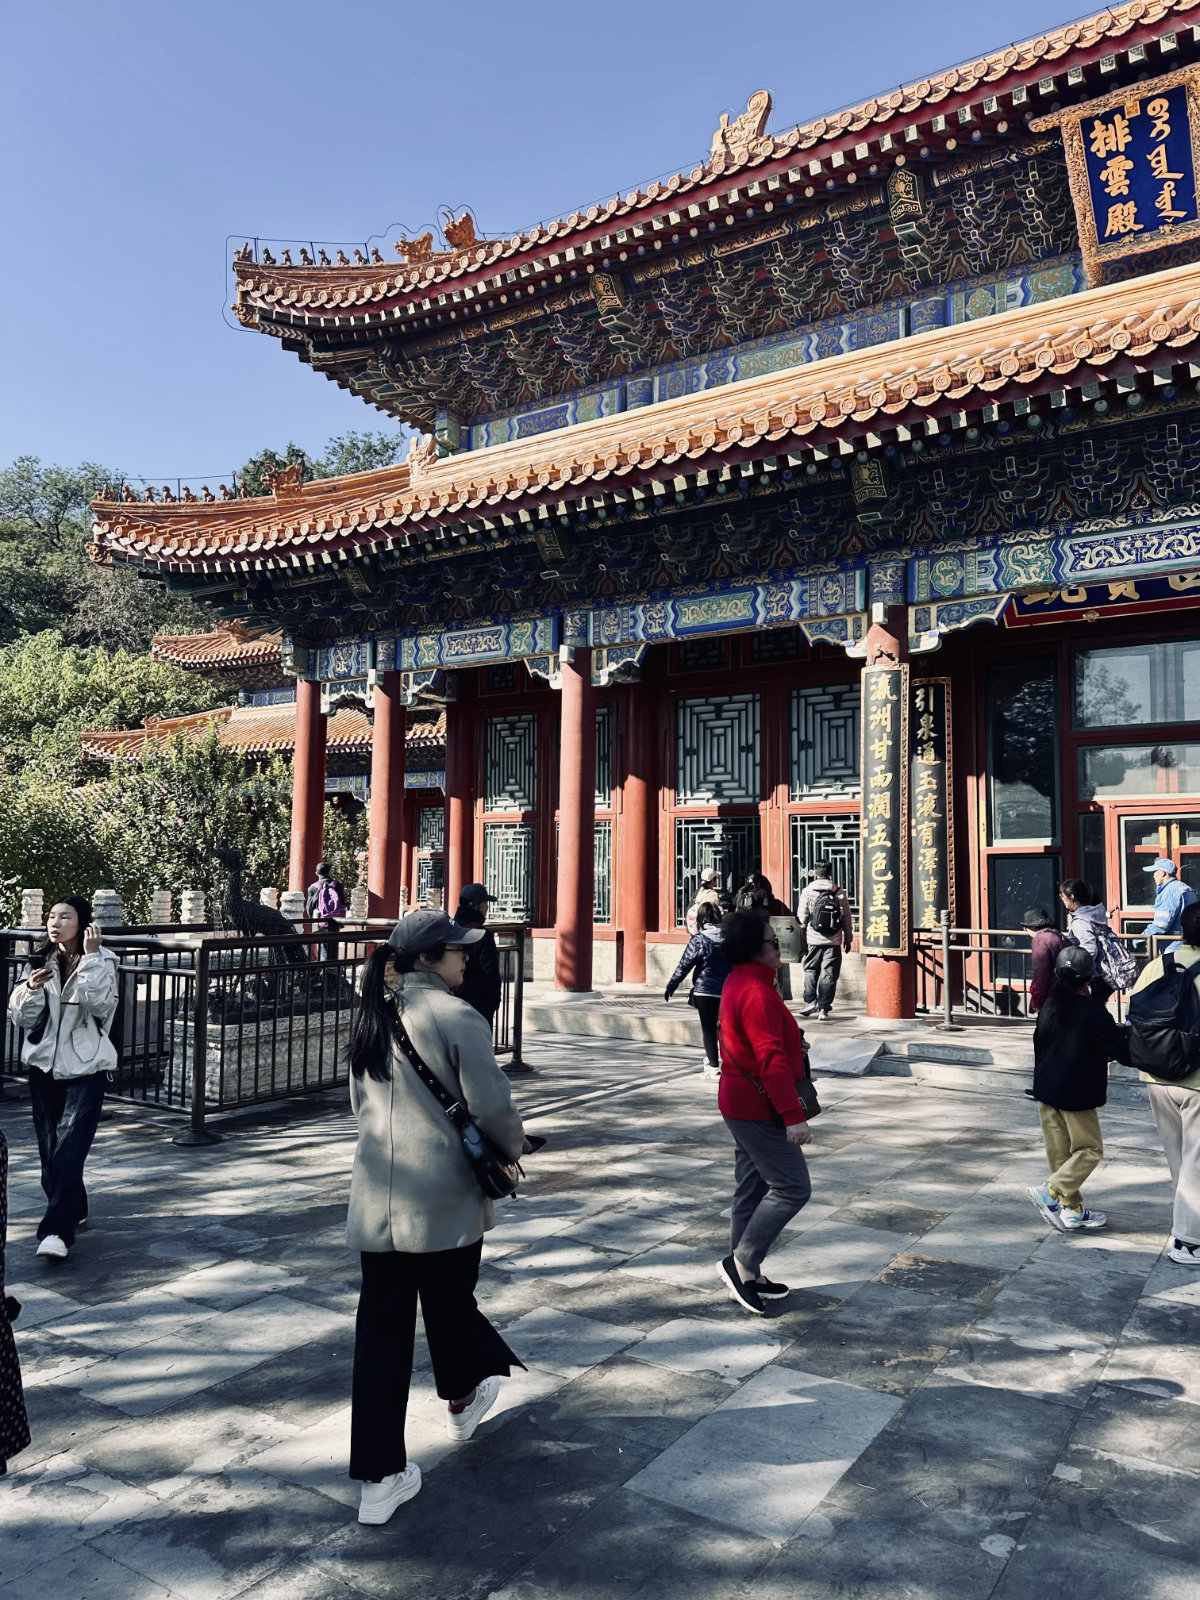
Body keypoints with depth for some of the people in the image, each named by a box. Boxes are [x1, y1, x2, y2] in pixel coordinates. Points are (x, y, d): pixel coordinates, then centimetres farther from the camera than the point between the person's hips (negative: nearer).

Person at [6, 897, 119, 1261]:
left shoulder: (102, 961, -6)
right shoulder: (40, 962, 5)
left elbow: (100, 1003, -22)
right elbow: (19, 1017, 4)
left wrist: (90, 956, -24)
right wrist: (31, 989, -15)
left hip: (85, 1067, -5)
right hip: (44, 1065, 5)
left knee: (69, 1149, -12)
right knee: (49, 1148, 12)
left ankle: (57, 1230, -14)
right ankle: (74, 1211, 30)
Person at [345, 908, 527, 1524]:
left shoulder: (371, 1018, 6)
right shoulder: (456, 1018, -16)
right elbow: (492, 1107, -16)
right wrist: (512, 1149, 4)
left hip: (376, 1201, 5)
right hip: (445, 1200, -5)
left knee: (381, 1327, 9)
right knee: (449, 1306, 19)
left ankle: (381, 1478, 14)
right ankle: (462, 1401, 46)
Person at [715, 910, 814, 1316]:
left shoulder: (737, 985, 11)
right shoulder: (757, 993, -22)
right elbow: (772, 1060, -27)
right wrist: (794, 1115, -27)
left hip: (741, 1104, 10)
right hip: (759, 1109, -10)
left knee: (752, 1189, 15)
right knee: (792, 1187, -4)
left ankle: (746, 1276, 23)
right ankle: (742, 1262, 1)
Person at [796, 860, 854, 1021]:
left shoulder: (808, 892, -3)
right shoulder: (840, 893, 2)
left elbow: (801, 918, -2)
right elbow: (847, 918, 7)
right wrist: (848, 938, 17)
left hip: (813, 940, -1)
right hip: (833, 942, 1)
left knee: (810, 971, 15)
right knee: (829, 975, 4)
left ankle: (810, 1001, 5)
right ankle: (823, 1009, 3)